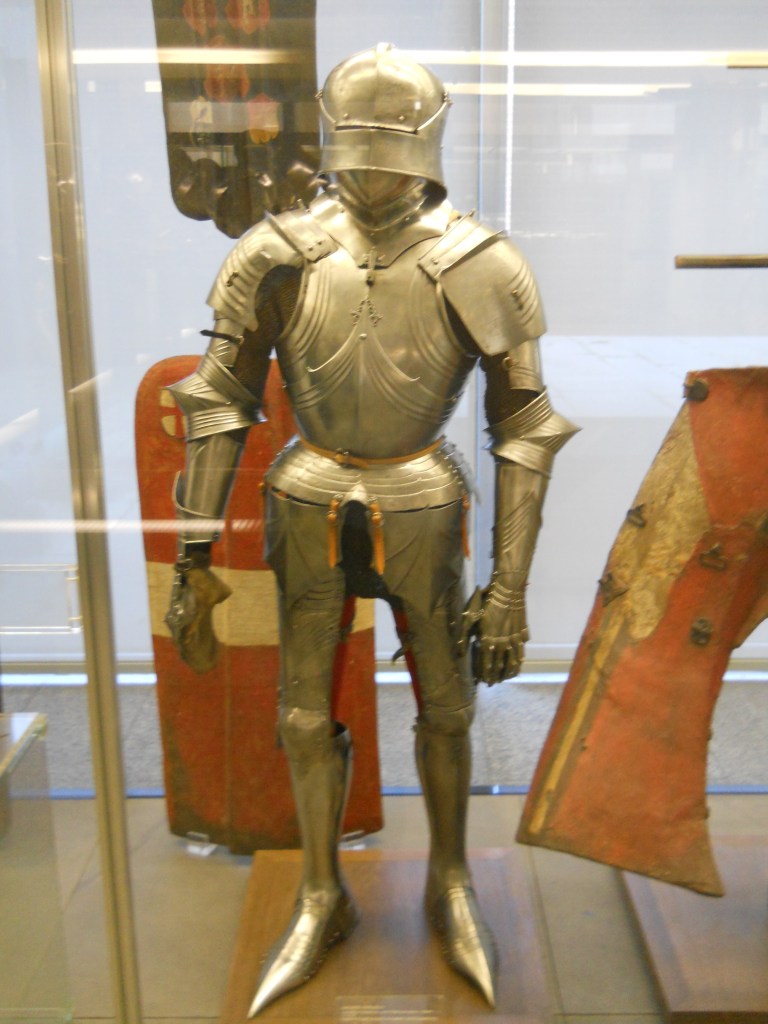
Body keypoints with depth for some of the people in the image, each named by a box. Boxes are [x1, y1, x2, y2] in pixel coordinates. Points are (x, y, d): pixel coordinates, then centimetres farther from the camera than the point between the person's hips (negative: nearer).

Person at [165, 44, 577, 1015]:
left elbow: (526, 432, -9)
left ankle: (450, 886, 38)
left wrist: (510, 587, -11)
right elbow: (217, 403, -4)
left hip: (420, 510, -1)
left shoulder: (479, 269, -14)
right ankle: (322, 900, 34)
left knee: (445, 706, 11)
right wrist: (193, 557, -6)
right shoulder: (277, 258, -11)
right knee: (306, 714, 10)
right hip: (309, 507, 1)